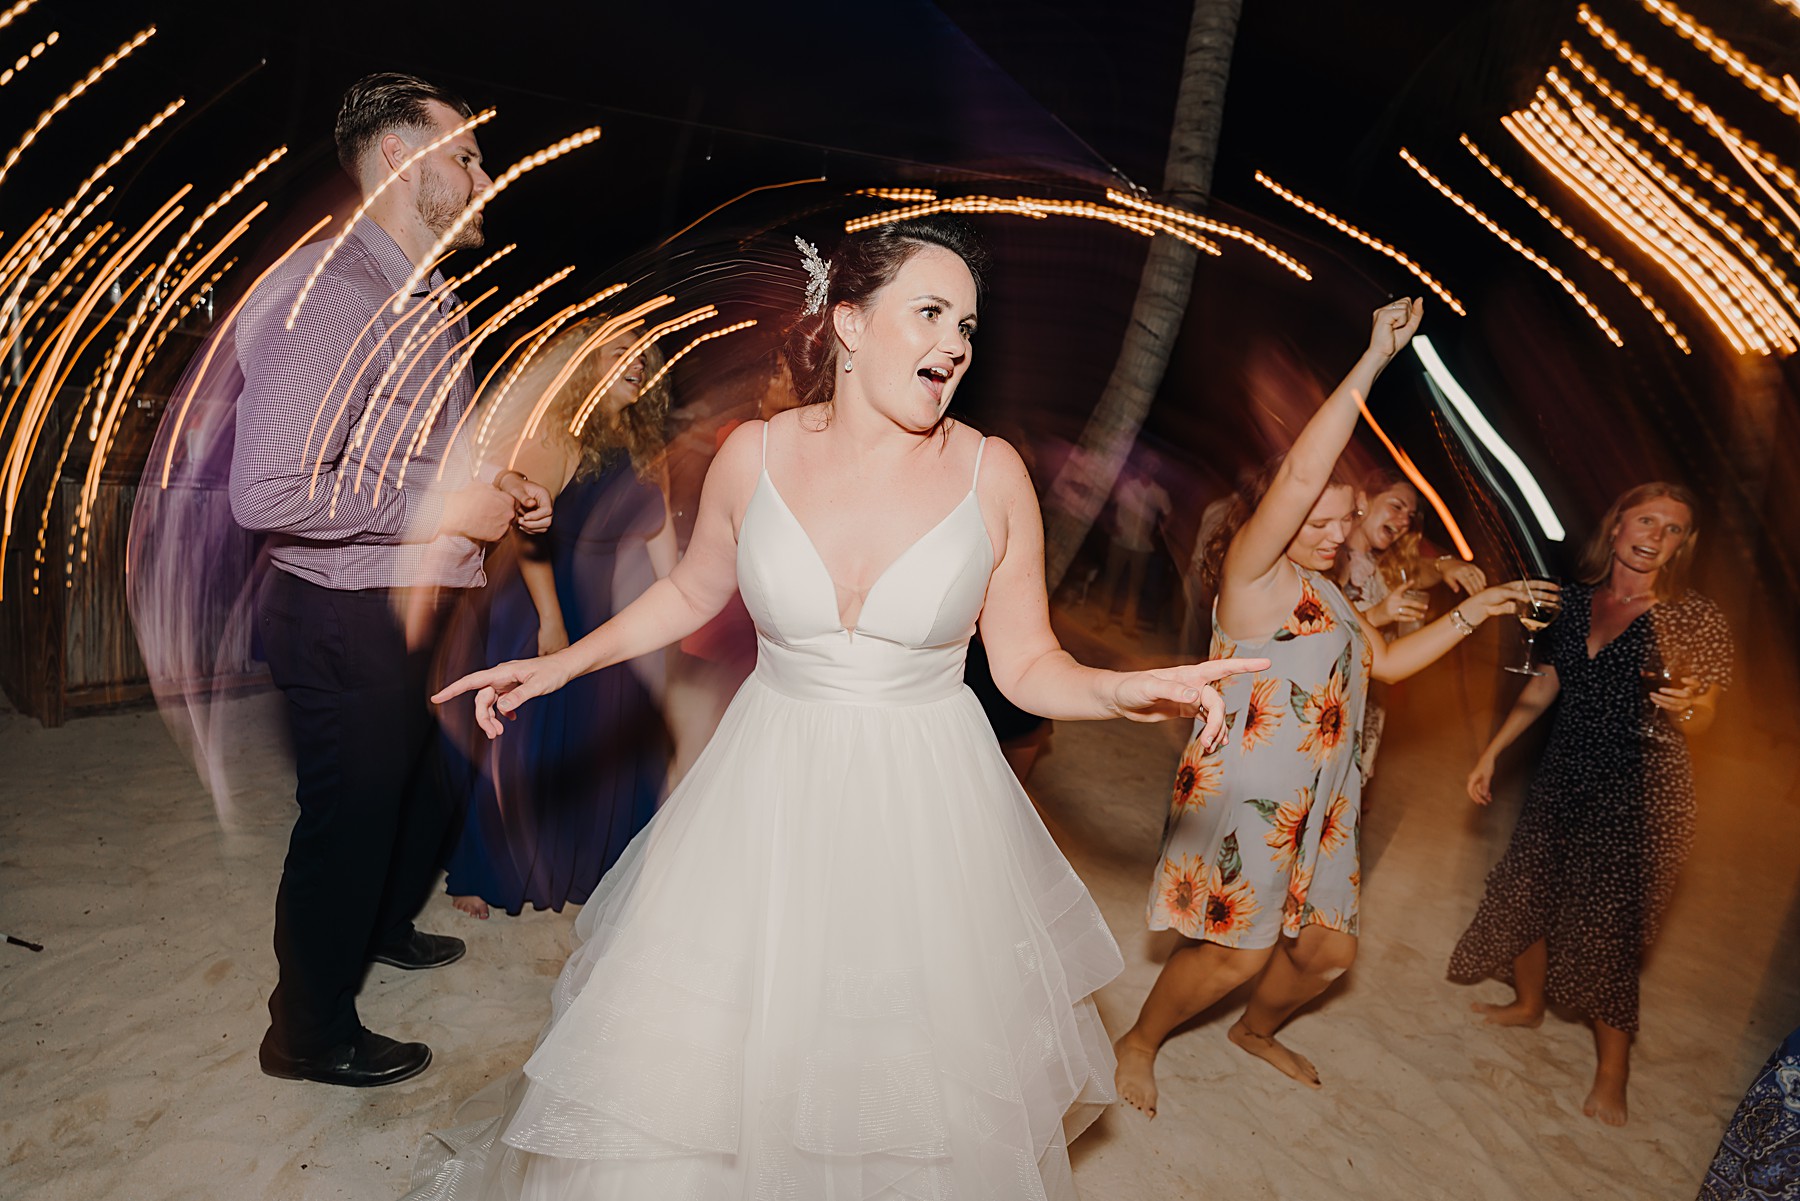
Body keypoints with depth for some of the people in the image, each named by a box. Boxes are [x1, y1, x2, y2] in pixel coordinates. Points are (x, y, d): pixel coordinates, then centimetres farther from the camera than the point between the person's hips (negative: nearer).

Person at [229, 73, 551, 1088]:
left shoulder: (430, 306, 12)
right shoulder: (330, 293, -21)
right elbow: (266, 490, -28)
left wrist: (497, 490, 5)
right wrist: (441, 507, -22)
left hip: (420, 609, 9)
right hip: (350, 622, -9)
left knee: (429, 788, 25)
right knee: (349, 820, 7)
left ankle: (384, 928, 54)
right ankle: (314, 1034, 32)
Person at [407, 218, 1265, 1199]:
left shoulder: (992, 474, -8)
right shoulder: (753, 456, -7)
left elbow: (1027, 664, -3)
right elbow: (692, 592, 11)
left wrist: (1122, 692, -21)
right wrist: (561, 664, 6)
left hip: (926, 817, 0)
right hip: (768, 799, 1)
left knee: (914, 1084, 13)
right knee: (693, 1068, 12)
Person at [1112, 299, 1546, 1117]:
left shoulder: (1322, 589, 15)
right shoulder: (1252, 569, -12)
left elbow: (1384, 662, 23)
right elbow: (1300, 474, -27)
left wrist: (1470, 613, 13)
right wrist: (1374, 358, -25)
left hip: (1317, 797, 9)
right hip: (1246, 792, -9)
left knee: (1328, 949, 15)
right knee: (1240, 951, -4)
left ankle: (1256, 1031, 43)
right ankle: (1138, 1043, 20)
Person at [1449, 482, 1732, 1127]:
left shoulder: (1694, 617, -9)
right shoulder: (1578, 599, 3)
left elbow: (1698, 722, -10)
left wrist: (1683, 703, -33)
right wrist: (1492, 751, 12)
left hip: (1638, 795, -5)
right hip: (1562, 777, 5)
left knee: (1607, 925, -2)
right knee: (1524, 892, 13)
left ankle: (1612, 1070, 16)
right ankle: (1529, 1001, 40)